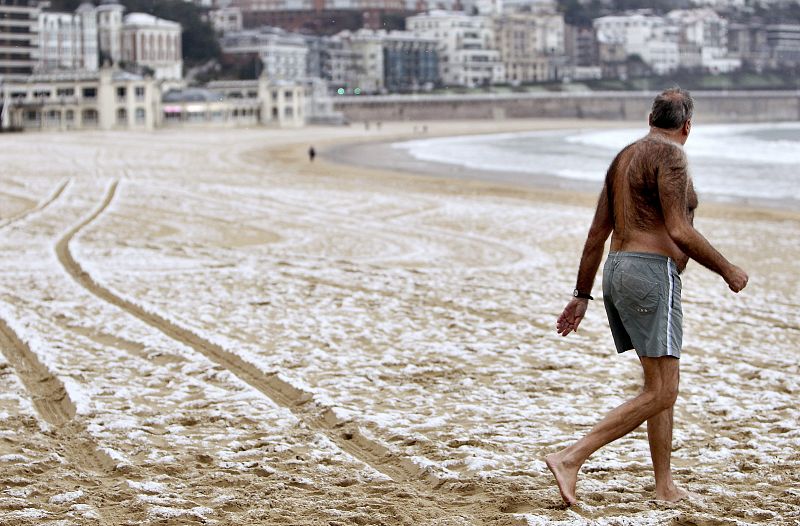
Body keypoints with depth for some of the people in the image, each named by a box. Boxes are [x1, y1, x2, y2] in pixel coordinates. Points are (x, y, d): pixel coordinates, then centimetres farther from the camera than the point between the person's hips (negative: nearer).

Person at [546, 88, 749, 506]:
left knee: (662, 385, 15)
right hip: (652, 273, -10)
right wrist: (727, 270, -5)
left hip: (618, 271, 10)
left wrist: (582, 295, 22)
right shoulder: (669, 155, -9)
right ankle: (570, 459, -17)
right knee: (660, 393, -9)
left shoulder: (625, 158, 18)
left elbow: (597, 233, 18)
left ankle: (666, 489, 16)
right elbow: (679, 232, -17)